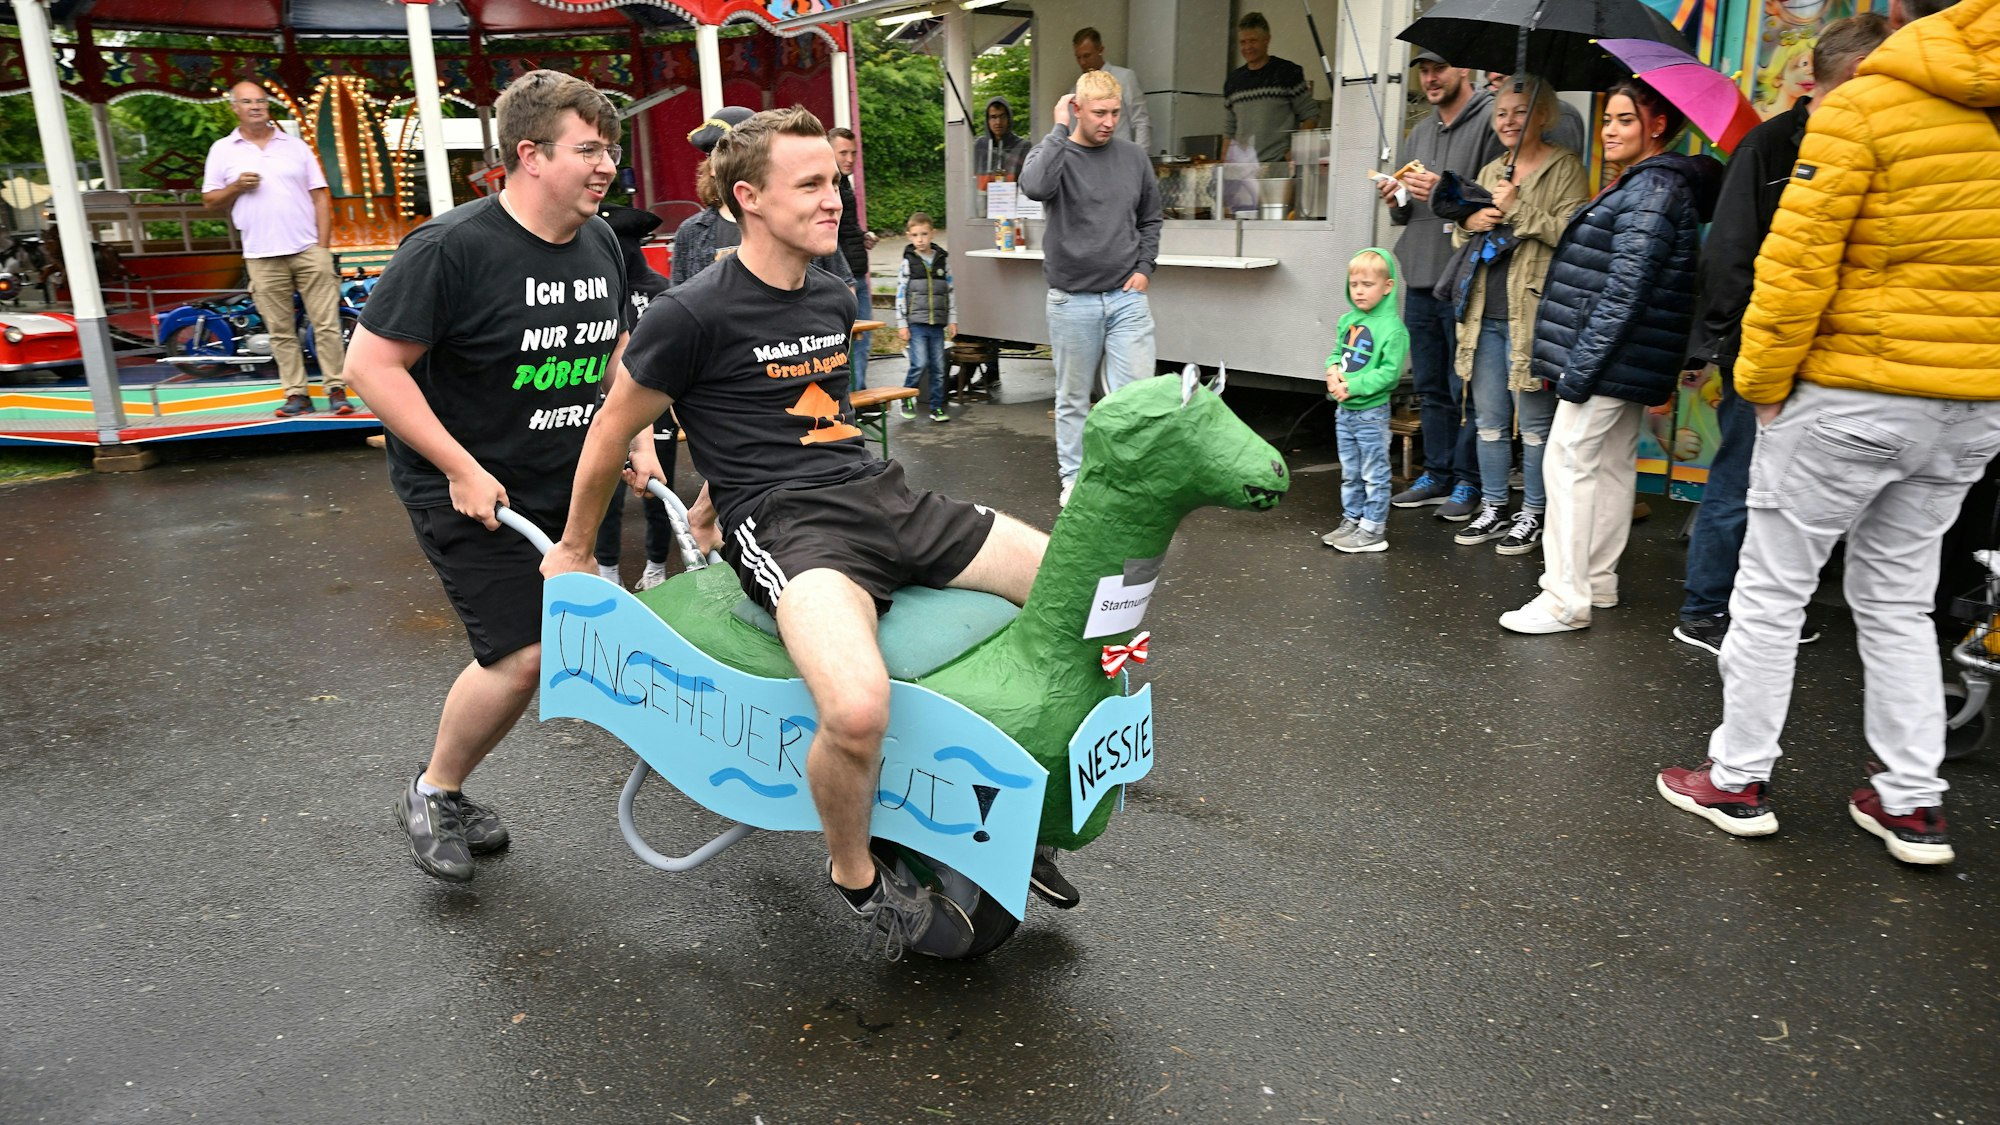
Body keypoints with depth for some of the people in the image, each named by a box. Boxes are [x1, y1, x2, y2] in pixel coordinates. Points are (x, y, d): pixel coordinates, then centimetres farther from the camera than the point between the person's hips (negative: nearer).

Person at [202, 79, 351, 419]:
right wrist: (236, 187, -8)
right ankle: (296, 394, 7)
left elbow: (320, 196, 8)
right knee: (281, 331, 3)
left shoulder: (295, 146, 11)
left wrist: (324, 245, -1)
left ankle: (336, 390, -2)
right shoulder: (222, 150, 11)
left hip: (308, 250, 0)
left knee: (326, 323, -5)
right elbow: (210, 201, 12)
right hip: (262, 257, 1)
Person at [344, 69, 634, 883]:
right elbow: (371, 364, -17)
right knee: (523, 654, -12)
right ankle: (430, 795, 16)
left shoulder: (601, 244, 4)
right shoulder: (453, 248, -18)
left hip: (561, 488, 7)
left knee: (541, 645, 11)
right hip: (466, 491, -7)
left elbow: (615, 348, 19)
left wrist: (638, 438, 8)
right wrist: (462, 469, -20)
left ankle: (449, 792, 33)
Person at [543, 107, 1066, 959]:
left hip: (879, 494, 7)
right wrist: (573, 550, 15)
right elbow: (613, 430, 4)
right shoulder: (696, 314, -7)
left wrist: (718, 495, 36)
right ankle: (855, 875, -1)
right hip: (784, 524, -7)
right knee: (859, 709, -37)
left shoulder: (833, 300, 16)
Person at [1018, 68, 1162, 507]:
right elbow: (1035, 186, -27)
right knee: (1072, 398, 9)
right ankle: (1073, 478, 22)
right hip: (1072, 301, -2)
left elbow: (1149, 219, 19)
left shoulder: (1133, 157, 7)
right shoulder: (1054, 153, -3)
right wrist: (1060, 131, -19)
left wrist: (1145, 267, 5)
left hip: (1127, 298, 2)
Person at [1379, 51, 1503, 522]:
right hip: (1421, 277, 8)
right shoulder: (1419, 133, 20)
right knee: (1431, 387, 14)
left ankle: (1468, 481, 6)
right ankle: (1437, 474, 24)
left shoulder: (1491, 120, -5)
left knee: (1466, 389, -2)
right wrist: (1397, 201, 4)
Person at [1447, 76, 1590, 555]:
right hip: (1486, 315, 7)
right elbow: (1461, 237, 21)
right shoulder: (1491, 171, 18)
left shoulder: (1565, 168, -2)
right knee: (1489, 420, 11)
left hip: (1533, 313, -6)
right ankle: (1493, 509, 22)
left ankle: (1532, 515, 11)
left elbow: (1571, 233, -14)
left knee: (1534, 422, 0)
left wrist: (1518, 208, -16)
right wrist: (1470, 223, -1)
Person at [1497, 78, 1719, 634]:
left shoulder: (1652, 192, -14)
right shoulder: (1636, 184, 18)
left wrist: (1580, 365, -23)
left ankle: (1565, 600, -8)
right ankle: (1597, 583, 24)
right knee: (1612, 466, 14)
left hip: (1611, 360, -11)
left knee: (1569, 464, -10)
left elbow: (1624, 291, -21)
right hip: (1625, 364, 11)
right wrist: (1576, 359, 19)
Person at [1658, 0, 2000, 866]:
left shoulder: (1864, 106, -11)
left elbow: (1797, 262, -16)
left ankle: (1739, 781, 14)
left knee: (1771, 590, 6)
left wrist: (1764, 379, -6)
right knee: (1898, 599, 17)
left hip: (1852, 397, -6)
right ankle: (1912, 802, 19)